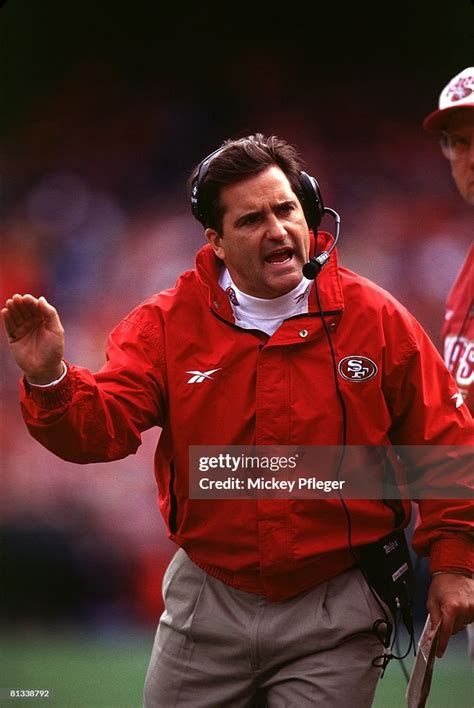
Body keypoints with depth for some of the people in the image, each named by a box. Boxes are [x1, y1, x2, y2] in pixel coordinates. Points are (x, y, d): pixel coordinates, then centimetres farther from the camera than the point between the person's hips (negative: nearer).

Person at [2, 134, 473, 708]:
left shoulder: (375, 319, -5)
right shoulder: (169, 323, -3)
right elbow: (100, 427, -11)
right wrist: (49, 380, -31)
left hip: (333, 617, -1)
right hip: (206, 605, 2)